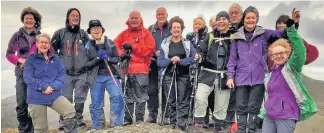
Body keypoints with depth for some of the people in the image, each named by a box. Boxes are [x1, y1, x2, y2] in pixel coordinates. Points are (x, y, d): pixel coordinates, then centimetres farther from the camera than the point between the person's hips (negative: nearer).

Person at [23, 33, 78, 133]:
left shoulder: (55, 59, 7)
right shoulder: (31, 59, -2)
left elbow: (62, 75, 0)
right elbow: (28, 78, -11)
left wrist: (52, 87, -16)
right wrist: (44, 87, -19)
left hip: (55, 95, 2)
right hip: (36, 98, -2)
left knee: (70, 112, -20)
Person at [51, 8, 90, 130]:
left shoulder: (83, 33, 11)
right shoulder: (60, 33, 6)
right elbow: (52, 49, 14)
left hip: (82, 72, 1)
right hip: (66, 73, -1)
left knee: (80, 98, 4)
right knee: (66, 98, 1)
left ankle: (79, 118, 20)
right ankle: (63, 121, 15)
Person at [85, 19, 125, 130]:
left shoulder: (110, 43, 6)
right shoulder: (88, 46, 6)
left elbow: (117, 59, 4)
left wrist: (107, 58, -15)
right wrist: (98, 57, -14)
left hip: (111, 76, -1)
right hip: (96, 78, 1)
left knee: (117, 97, -18)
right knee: (96, 103, 7)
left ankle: (116, 124, -5)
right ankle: (97, 127, 24)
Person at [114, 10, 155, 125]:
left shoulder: (145, 32, 5)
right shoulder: (124, 33, 14)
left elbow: (150, 48, -8)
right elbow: (115, 45, 8)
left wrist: (132, 47, -11)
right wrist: (121, 54, -12)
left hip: (141, 69, -3)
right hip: (127, 68, 3)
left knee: (141, 95, 2)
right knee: (128, 95, 9)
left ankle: (140, 118, 13)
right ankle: (127, 118, 19)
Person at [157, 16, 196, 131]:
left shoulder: (188, 43, 5)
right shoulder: (165, 44, 6)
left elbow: (194, 58, -6)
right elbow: (159, 62, 2)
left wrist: (180, 61, -17)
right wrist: (170, 60, -15)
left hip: (184, 76, -1)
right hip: (169, 76, 1)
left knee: (182, 102, -4)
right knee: (171, 102, 7)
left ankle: (180, 127, 0)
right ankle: (173, 125, 19)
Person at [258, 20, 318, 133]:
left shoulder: (293, 67, 0)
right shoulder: (269, 75, 14)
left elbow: (300, 51, -20)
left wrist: (291, 28, -27)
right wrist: (261, 116, 14)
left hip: (286, 118, -5)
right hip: (269, 117, 5)